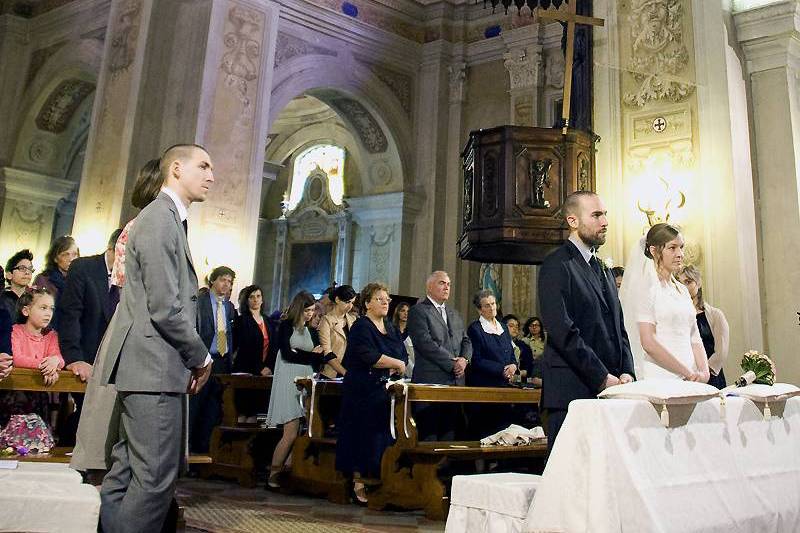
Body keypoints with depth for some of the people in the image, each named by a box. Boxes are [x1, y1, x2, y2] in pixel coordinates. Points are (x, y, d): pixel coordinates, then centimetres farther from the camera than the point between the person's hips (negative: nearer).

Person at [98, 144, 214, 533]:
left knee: (126, 474, 15)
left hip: (147, 367, 10)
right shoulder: (160, 219, -14)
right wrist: (200, 358, -7)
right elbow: (166, 308, -20)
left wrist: (192, 358, 13)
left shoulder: (168, 219, 18)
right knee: (155, 478, -5)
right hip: (154, 368, -10)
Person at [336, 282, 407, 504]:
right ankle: (358, 483, 5)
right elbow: (369, 356, -20)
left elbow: (403, 355, 12)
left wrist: (393, 370, -8)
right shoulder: (361, 327, -6)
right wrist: (396, 364, -11)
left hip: (387, 390, 6)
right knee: (363, 436, -3)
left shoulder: (391, 328, 17)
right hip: (364, 392, -6)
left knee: (383, 437, 3)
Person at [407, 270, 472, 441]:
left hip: (455, 382, 7)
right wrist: (452, 363, -13)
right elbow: (426, 343, -14)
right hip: (430, 382, -7)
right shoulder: (418, 311, -3)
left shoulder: (454, 314, 21)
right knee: (428, 435, -4)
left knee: (449, 435, 8)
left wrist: (464, 359, -3)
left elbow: (466, 341, 18)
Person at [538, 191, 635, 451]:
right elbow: (563, 332, -16)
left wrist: (626, 372, 4)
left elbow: (618, 327, 19)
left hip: (609, 390, 8)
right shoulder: (557, 265, -7)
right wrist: (602, 378, -14)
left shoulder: (603, 269, 21)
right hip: (573, 390, -8)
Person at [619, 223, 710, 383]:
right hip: (659, 378, -6)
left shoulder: (682, 290, 15)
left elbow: (695, 338, 13)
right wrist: (688, 373, -11)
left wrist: (704, 372, -3)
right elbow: (648, 343, -15)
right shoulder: (646, 287, -7)